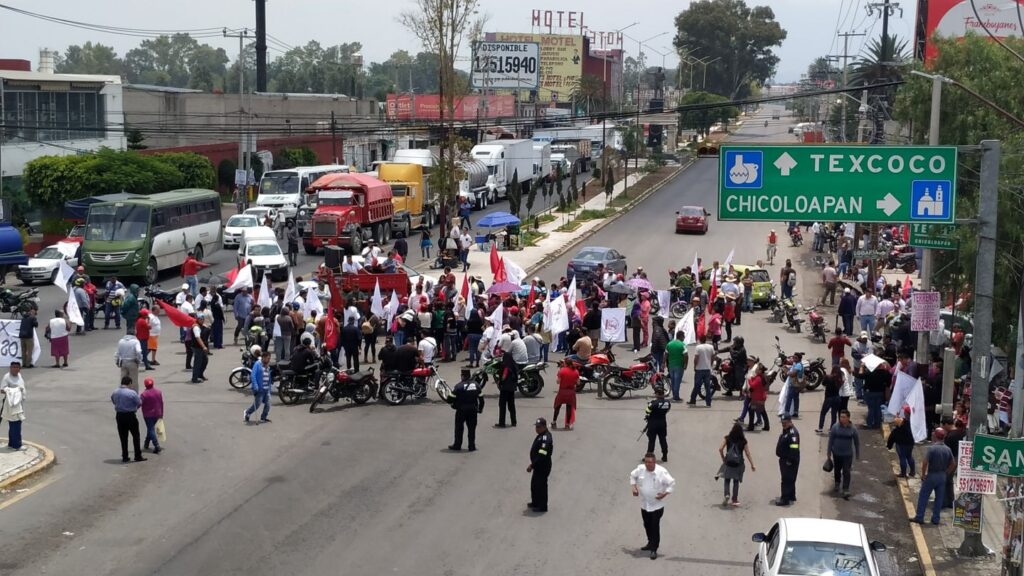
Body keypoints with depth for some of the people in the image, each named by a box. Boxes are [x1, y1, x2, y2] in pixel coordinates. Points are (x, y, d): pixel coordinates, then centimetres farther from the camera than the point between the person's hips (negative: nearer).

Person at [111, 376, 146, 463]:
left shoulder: (115, 393, 1)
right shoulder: (132, 393, -16)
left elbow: (113, 401, 12)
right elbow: (139, 403, -9)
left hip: (119, 416, 5)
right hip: (130, 416, -5)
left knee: (123, 437, 12)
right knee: (135, 436, 7)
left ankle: (124, 457, 16)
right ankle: (138, 456, 9)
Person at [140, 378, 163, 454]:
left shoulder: (144, 394, -17)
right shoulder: (158, 392, 0)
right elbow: (161, 403, 5)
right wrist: (161, 414, 14)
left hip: (148, 415, -5)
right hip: (157, 414, 5)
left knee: (151, 430, -2)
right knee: (151, 428, 22)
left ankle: (157, 447, -12)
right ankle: (146, 444, 35)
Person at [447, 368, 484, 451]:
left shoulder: (459, 386, -14)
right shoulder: (476, 385, 1)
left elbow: (451, 399, -13)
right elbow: (481, 398, 6)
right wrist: (480, 408, 18)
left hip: (461, 410, -3)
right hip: (473, 410, 3)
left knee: (459, 428, 10)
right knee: (472, 428, 10)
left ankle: (457, 445, 16)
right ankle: (472, 446, 10)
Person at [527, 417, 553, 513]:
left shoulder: (545, 439, -26)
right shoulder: (541, 435, 7)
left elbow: (541, 455, -29)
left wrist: (532, 466, -25)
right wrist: (533, 464, 19)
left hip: (543, 467, -10)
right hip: (538, 466, 10)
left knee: (541, 486, 1)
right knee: (534, 484, 21)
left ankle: (542, 507, 14)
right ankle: (535, 503, 37)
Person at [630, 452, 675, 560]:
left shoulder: (661, 471, -18)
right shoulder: (640, 469, -7)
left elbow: (672, 483, -10)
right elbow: (632, 476, 13)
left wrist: (665, 494, -18)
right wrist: (634, 487, 2)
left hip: (657, 505, -5)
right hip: (644, 504, 5)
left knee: (655, 526, -5)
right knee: (647, 525, 18)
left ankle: (654, 549, 3)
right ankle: (650, 543, 39)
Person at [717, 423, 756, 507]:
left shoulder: (727, 438, -7)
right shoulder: (743, 441, -6)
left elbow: (720, 449, -10)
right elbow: (747, 453, -5)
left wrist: (723, 459, 4)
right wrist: (752, 465, 2)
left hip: (728, 462, 0)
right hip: (738, 464, 0)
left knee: (727, 480, 12)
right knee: (736, 481, 13)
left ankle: (726, 495, -11)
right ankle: (734, 500, 16)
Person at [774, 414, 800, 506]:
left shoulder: (792, 433, -22)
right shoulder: (785, 431, 12)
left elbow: (794, 448, -27)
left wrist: (790, 460, -24)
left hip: (789, 461, -11)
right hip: (784, 459, 11)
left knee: (787, 480, -6)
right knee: (789, 480, 20)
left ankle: (785, 499, -2)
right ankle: (791, 497, 31)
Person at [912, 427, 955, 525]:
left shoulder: (931, 448, -18)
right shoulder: (948, 449, 1)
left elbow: (925, 463, -23)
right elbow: (953, 464, 6)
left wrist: (923, 474, -11)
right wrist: (946, 473, 13)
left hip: (931, 475, -5)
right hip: (942, 476, 5)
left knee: (923, 497, 5)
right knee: (939, 498, 11)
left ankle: (919, 517, 8)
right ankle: (935, 519, 15)